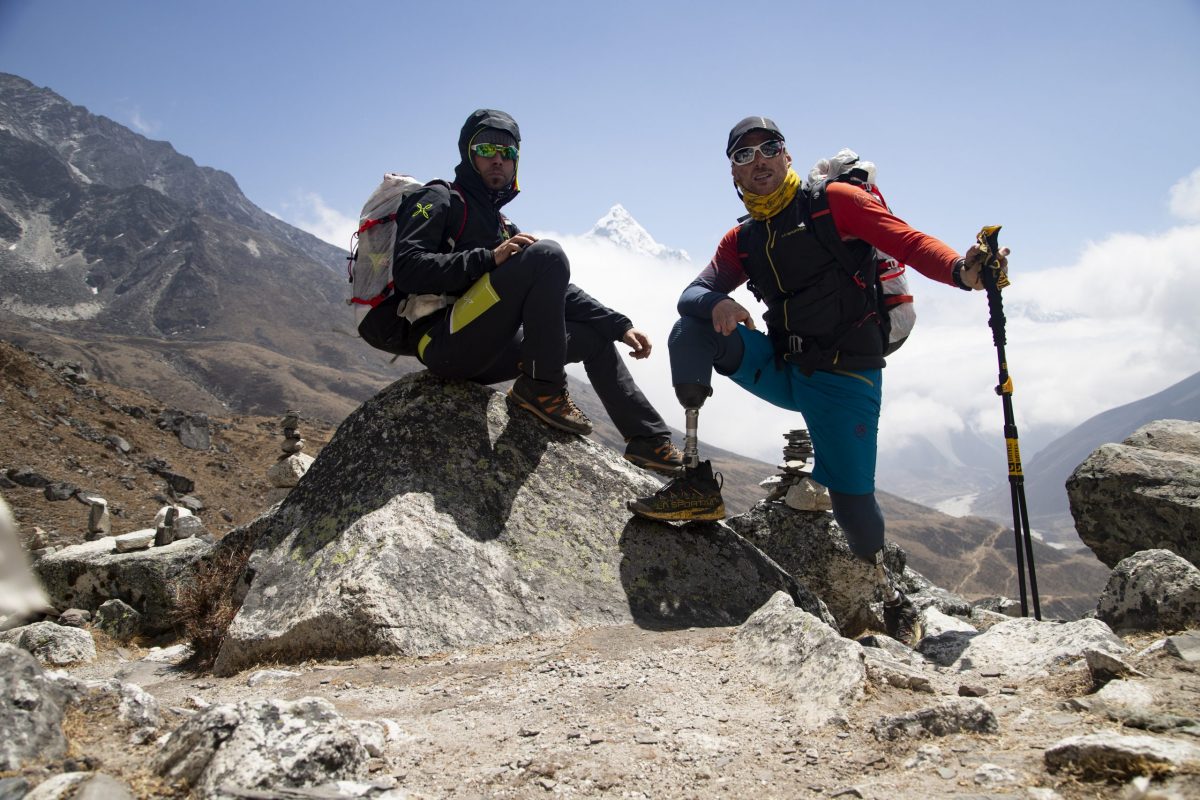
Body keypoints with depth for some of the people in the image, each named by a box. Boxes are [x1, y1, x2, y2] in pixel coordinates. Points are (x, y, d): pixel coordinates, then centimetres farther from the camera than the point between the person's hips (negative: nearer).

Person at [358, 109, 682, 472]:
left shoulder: (503, 227, 26)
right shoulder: (439, 199, 4)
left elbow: (557, 292, 23)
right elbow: (408, 268, -12)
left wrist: (620, 326, 13)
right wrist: (489, 259, -22)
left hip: (484, 353, 8)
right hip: (443, 341, -8)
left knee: (594, 337, 14)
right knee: (547, 254, -22)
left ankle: (651, 441, 10)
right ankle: (543, 388, -20)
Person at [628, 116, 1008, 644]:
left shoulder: (834, 202, -3)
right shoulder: (741, 241, 11)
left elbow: (907, 243, -13)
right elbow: (692, 292, 1)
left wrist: (961, 271, -34)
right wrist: (715, 305, -24)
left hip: (845, 376, -4)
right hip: (783, 370, 5)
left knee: (852, 497, -10)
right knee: (691, 329, -14)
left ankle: (892, 597, 21)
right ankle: (696, 480, -18)